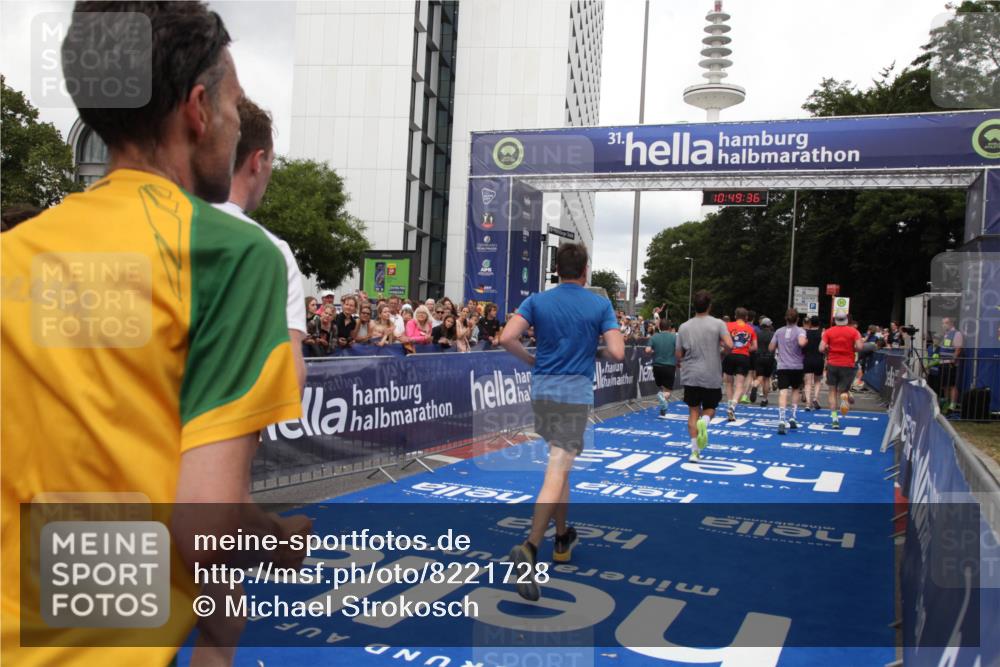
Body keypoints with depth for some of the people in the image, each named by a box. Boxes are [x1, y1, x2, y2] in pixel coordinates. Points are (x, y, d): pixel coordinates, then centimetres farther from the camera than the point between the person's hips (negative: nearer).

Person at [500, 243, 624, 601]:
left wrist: (531, 360, 9)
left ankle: (563, 538, 32)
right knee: (557, 470, -7)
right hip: (576, 393, -4)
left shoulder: (537, 300, 2)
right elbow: (617, 353, -10)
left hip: (542, 389, 4)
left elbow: (506, 338, -8)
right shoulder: (600, 305, -3)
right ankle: (529, 548, -24)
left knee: (560, 463, 21)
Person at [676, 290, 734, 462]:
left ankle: (695, 450, 3)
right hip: (712, 377, -1)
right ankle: (704, 422, -17)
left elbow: (678, 355, 4)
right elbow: (729, 345, -18)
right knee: (710, 409, 18)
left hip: (690, 376, 1)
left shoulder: (684, 327, 2)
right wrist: (721, 353, 3)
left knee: (694, 411, 10)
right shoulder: (718, 324, -4)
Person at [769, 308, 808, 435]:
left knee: (783, 392, -8)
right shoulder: (800, 330, -3)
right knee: (795, 390, 20)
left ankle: (781, 420, -24)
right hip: (797, 367, -1)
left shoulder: (779, 331, 7)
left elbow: (771, 348, 8)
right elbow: (801, 342, -23)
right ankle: (793, 418, 19)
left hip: (782, 366, 1)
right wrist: (806, 341, -2)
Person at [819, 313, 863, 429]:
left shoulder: (828, 331, 0)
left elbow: (821, 349, -9)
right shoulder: (853, 331, -1)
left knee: (832, 392, 11)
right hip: (848, 365, 0)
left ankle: (834, 418, 0)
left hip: (832, 364, 0)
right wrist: (851, 349, 8)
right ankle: (844, 395, -24)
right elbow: (859, 347, -13)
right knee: (843, 390, 13)